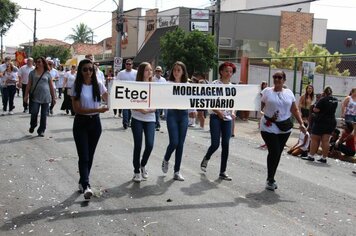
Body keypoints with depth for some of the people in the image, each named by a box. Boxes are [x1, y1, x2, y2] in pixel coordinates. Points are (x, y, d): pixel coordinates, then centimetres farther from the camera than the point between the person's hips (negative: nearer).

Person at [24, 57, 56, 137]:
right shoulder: (32, 73, 6)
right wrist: (26, 95, 0)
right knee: (34, 113, -7)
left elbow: (51, 86, 5)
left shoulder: (47, 73, 4)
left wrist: (53, 97, 4)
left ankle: (41, 130, 15)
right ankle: (32, 126, 21)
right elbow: (29, 85, 7)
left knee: (44, 115, 4)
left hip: (45, 97, 0)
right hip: (35, 97, 0)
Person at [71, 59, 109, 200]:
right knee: (84, 156, -11)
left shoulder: (98, 85, 1)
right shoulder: (76, 87, -8)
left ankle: (82, 182, 28)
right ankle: (86, 186, -18)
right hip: (81, 123, -3)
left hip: (95, 122, 3)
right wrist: (97, 110, -23)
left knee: (90, 156, 12)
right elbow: (77, 109, -14)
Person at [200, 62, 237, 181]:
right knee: (215, 144, -9)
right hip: (216, 117, -4)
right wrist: (218, 111, -19)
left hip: (227, 119, 5)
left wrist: (233, 112, -3)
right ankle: (206, 159, 25)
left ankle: (222, 172, 9)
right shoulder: (215, 84, -5)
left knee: (225, 145, 1)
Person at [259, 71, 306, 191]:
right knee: (274, 152, -11)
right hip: (269, 127, -4)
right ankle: (270, 180, 5)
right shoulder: (267, 91, 0)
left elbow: (295, 110, 11)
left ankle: (271, 179, 22)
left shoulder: (289, 93, 9)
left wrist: (301, 124, 4)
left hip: (284, 128, 4)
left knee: (278, 153, 8)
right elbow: (260, 106, 1)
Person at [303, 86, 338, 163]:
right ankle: (324, 158, 7)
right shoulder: (335, 100, 5)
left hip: (320, 122, -6)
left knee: (315, 139, 2)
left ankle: (311, 156, 4)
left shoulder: (323, 99, -15)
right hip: (331, 122, 6)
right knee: (325, 140, 6)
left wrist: (314, 108, 2)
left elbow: (316, 110, -18)